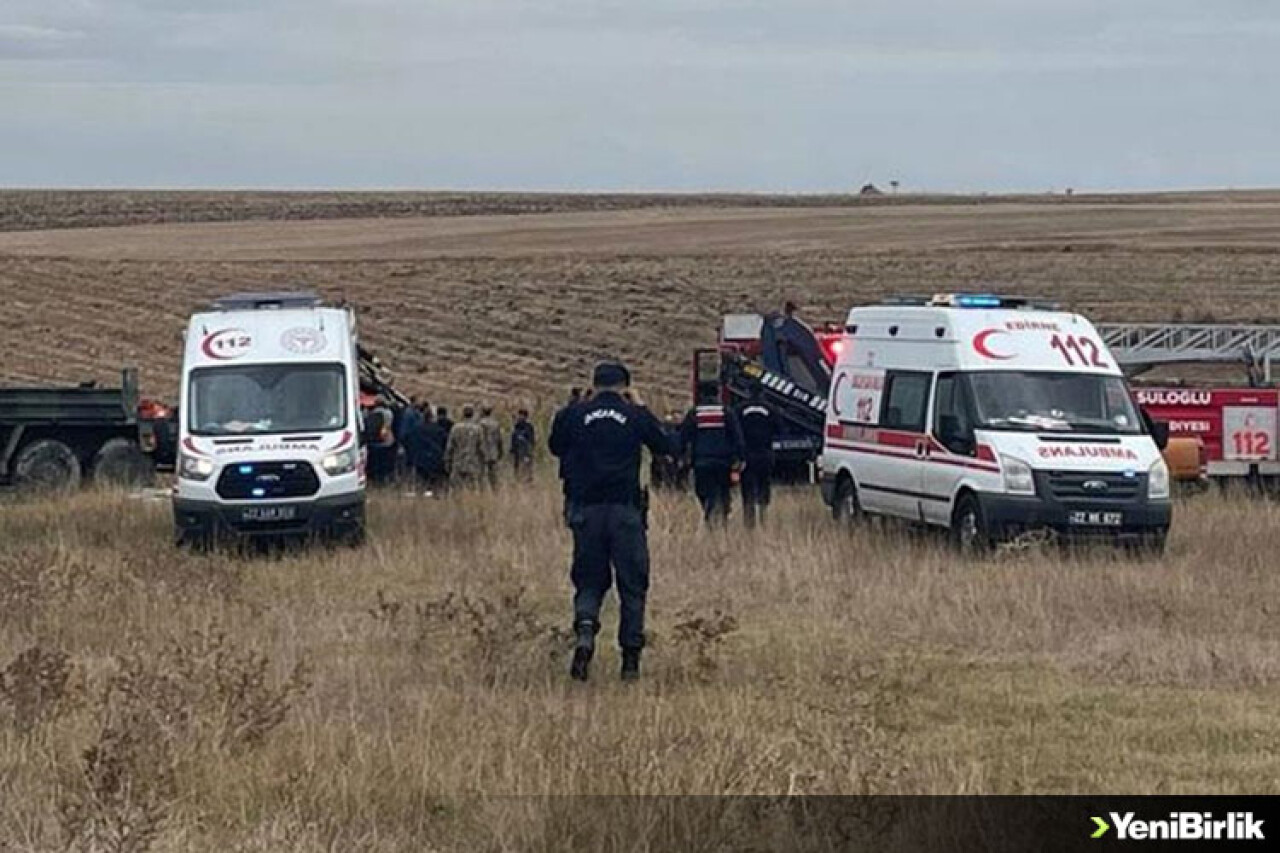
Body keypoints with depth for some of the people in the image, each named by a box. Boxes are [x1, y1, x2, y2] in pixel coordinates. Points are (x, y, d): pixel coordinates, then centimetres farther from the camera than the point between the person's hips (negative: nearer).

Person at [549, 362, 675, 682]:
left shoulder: (575, 415, 3)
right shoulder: (636, 415, -1)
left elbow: (557, 448, 20)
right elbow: (667, 447, 14)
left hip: (587, 510, 1)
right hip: (626, 510, -1)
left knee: (589, 582, 10)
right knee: (632, 586, 7)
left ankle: (585, 630, -19)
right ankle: (631, 658, 4)